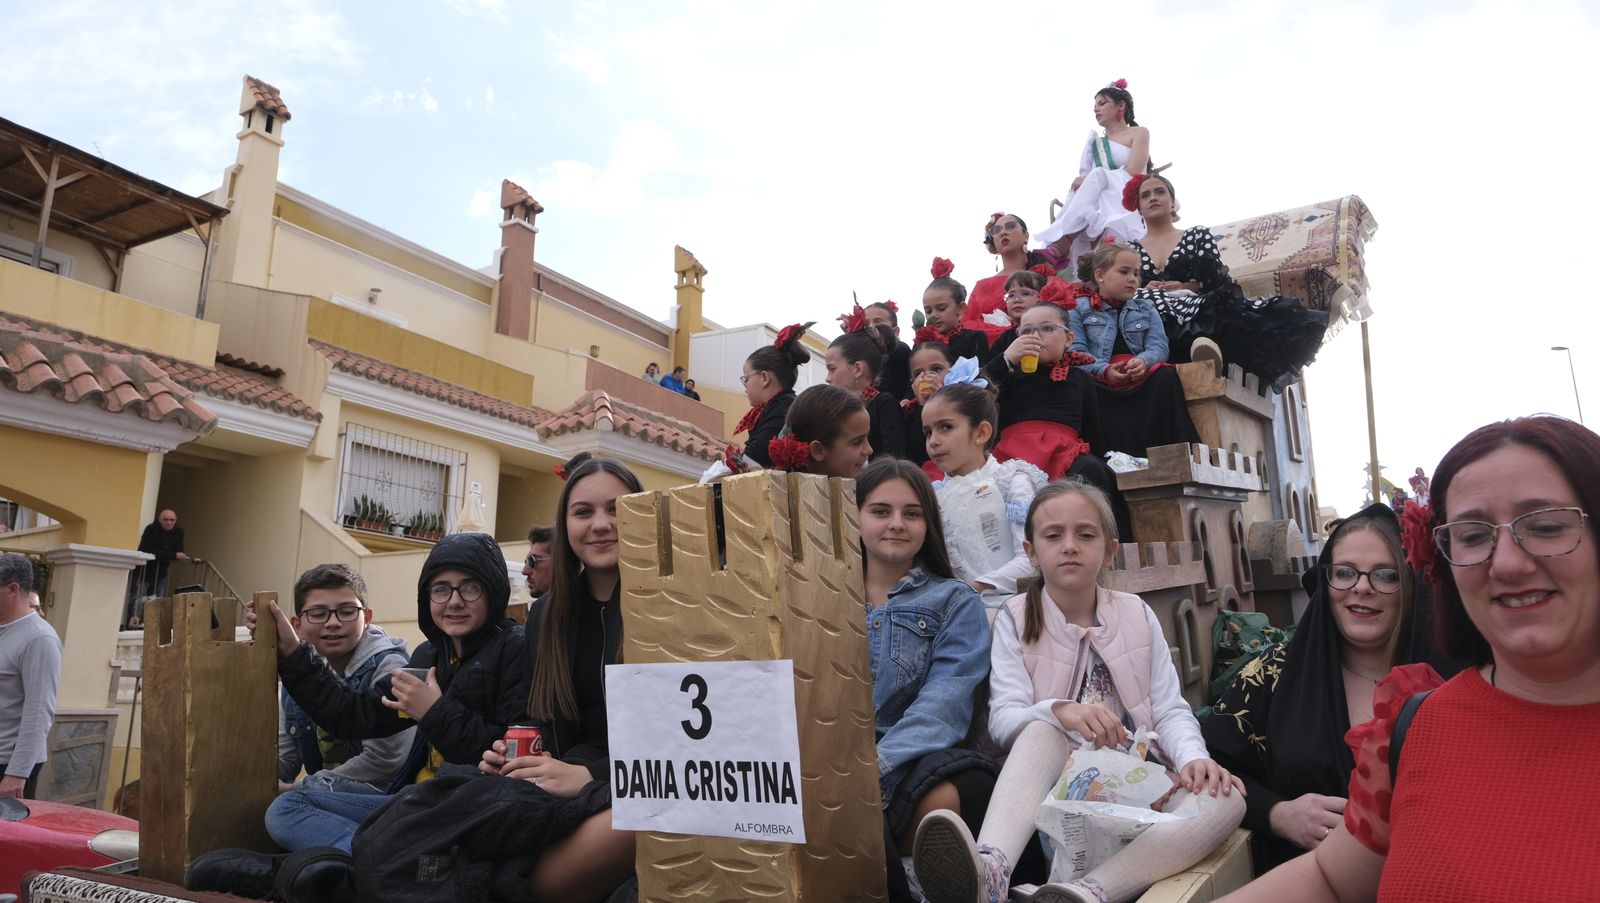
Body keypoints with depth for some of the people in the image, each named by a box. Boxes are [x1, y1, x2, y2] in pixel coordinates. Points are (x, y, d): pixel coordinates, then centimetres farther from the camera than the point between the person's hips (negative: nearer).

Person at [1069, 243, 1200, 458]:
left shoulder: (1145, 308, 23)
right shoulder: (1079, 309, 12)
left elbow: (1158, 346, 6)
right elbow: (1076, 352, -3)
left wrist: (1143, 361, -19)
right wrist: (1105, 370, -22)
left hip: (1140, 378, 3)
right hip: (1100, 381, -3)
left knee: (1166, 375, -29)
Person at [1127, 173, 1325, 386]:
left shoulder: (1198, 235, 21)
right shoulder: (1130, 250, 21)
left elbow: (1218, 280, 7)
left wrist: (1187, 287, -6)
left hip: (1202, 311, 2)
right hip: (1156, 324, -2)